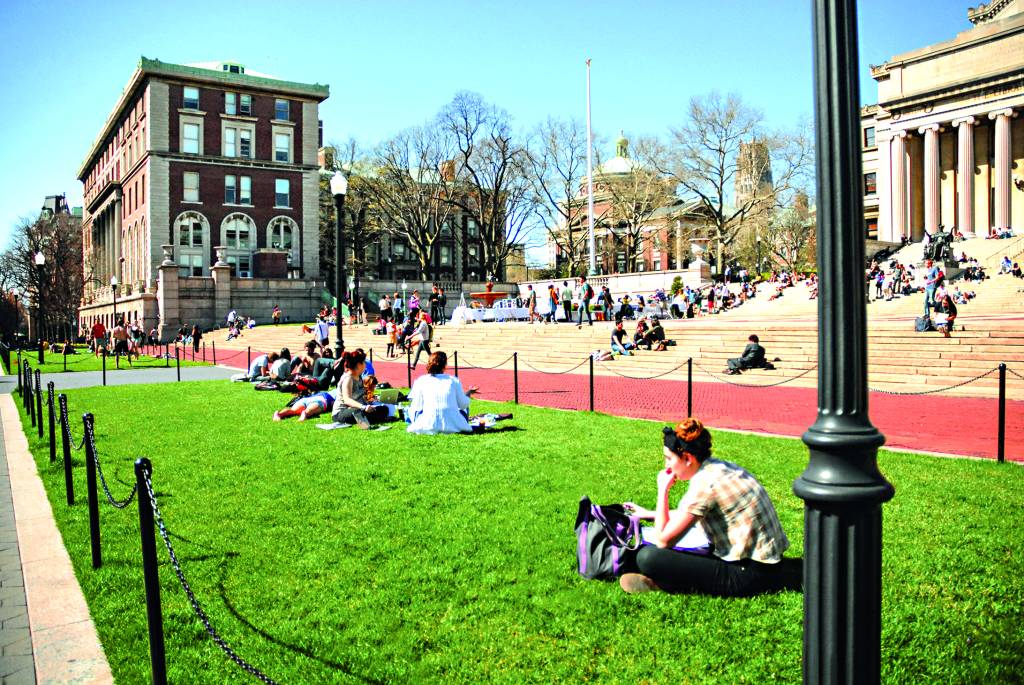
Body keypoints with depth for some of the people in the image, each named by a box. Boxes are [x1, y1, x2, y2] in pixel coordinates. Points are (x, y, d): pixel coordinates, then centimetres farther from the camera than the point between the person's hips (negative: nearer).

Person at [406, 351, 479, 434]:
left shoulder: (421, 381, 1)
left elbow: (416, 407, -1)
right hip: (452, 427, 2)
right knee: (464, 409, 32)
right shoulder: (454, 380, 1)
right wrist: (468, 394, 27)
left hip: (427, 427, -2)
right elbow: (463, 405, 7)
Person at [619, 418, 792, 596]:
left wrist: (663, 491, -7)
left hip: (750, 576, -10)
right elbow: (691, 513, 27)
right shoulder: (721, 467, 8)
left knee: (648, 557, -19)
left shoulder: (706, 484, -20)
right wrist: (648, 513, 31)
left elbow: (663, 540, -16)